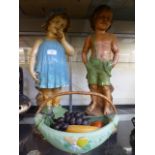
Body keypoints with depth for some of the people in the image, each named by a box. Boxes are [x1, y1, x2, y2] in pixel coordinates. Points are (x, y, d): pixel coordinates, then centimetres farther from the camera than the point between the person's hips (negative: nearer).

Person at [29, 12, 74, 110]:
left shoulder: (61, 42, 11)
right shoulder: (41, 42, 6)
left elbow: (71, 52, -1)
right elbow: (33, 55, 1)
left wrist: (63, 40, -3)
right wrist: (32, 70, -10)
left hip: (58, 73, 2)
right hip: (45, 73, -2)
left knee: (56, 97, 13)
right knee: (46, 97, 6)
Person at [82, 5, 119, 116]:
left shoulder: (111, 37, 6)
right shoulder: (90, 37, 6)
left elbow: (116, 51, 7)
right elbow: (84, 52, 10)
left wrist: (114, 63, -3)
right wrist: (86, 63, -1)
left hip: (106, 66, -1)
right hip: (93, 65, 1)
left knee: (106, 86, -5)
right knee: (93, 86, 5)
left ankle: (107, 106, 9)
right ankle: (94, 103, 24)